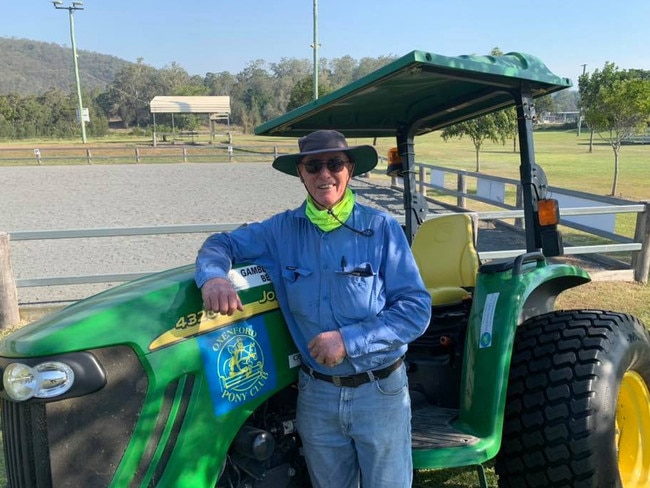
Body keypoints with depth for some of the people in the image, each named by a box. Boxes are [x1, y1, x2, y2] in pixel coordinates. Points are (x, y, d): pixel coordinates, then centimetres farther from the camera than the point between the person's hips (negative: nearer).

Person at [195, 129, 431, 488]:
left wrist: (349, 340, -24)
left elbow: (416, 308, -13)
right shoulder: (282, 229, -2)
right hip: (316, 394, 3)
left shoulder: (381, 228, -12)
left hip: (379, 391, -2)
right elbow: (222, 243, 5)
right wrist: (213, 277, -19)